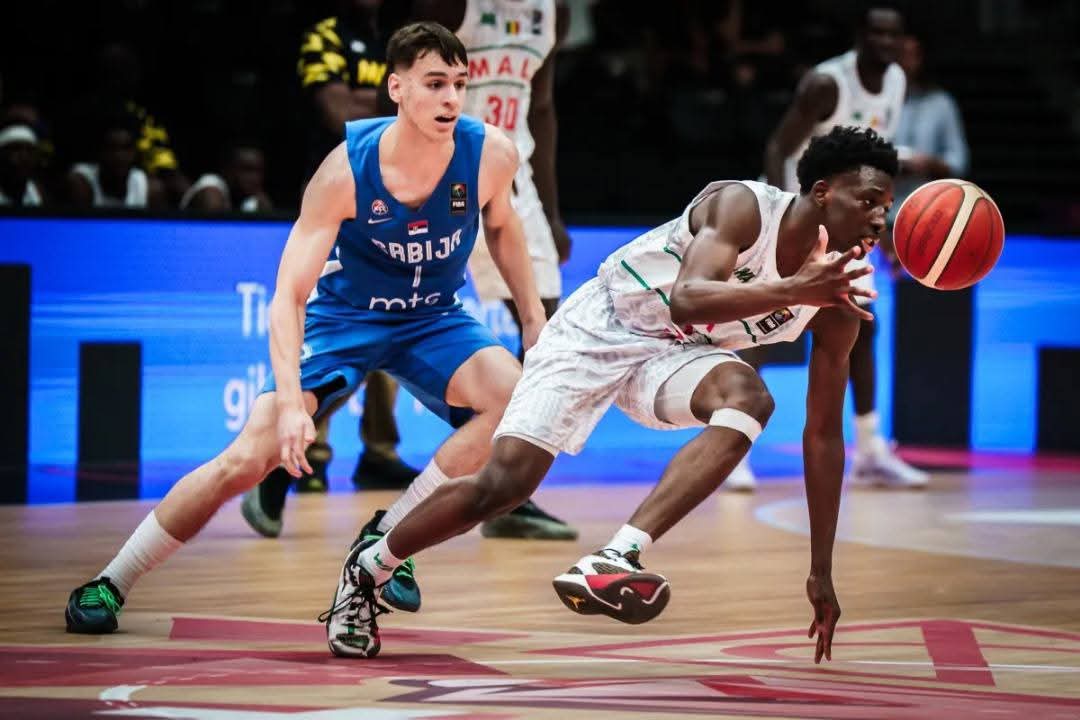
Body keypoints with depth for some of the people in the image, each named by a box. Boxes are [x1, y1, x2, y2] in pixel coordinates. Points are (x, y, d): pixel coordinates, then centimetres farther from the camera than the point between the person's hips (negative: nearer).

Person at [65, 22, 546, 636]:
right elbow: (289, 292, -27)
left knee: (518, 398, -25)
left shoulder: (491, 154, -20)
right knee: (248, 458, -17)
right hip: (343, 315, -3)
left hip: (434, 319, 3)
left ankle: (387, 540, -10)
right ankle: (109, 584, 1)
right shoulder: (347, 170, -28)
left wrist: (534, 319, 4)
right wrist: (291, 401, -39)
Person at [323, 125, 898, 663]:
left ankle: (618, 557, -39)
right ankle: (368, 566, 17)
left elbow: (823, 434, -2)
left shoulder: (835, 296, -9)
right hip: (601, 328, -4)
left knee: (748, 397, -30)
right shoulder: (742, 206, -24)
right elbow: (687, 299, -41)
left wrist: (822, 572, -3)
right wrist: (791, 291, -53)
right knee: (503, 483, -12)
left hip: (675, 353, 4)